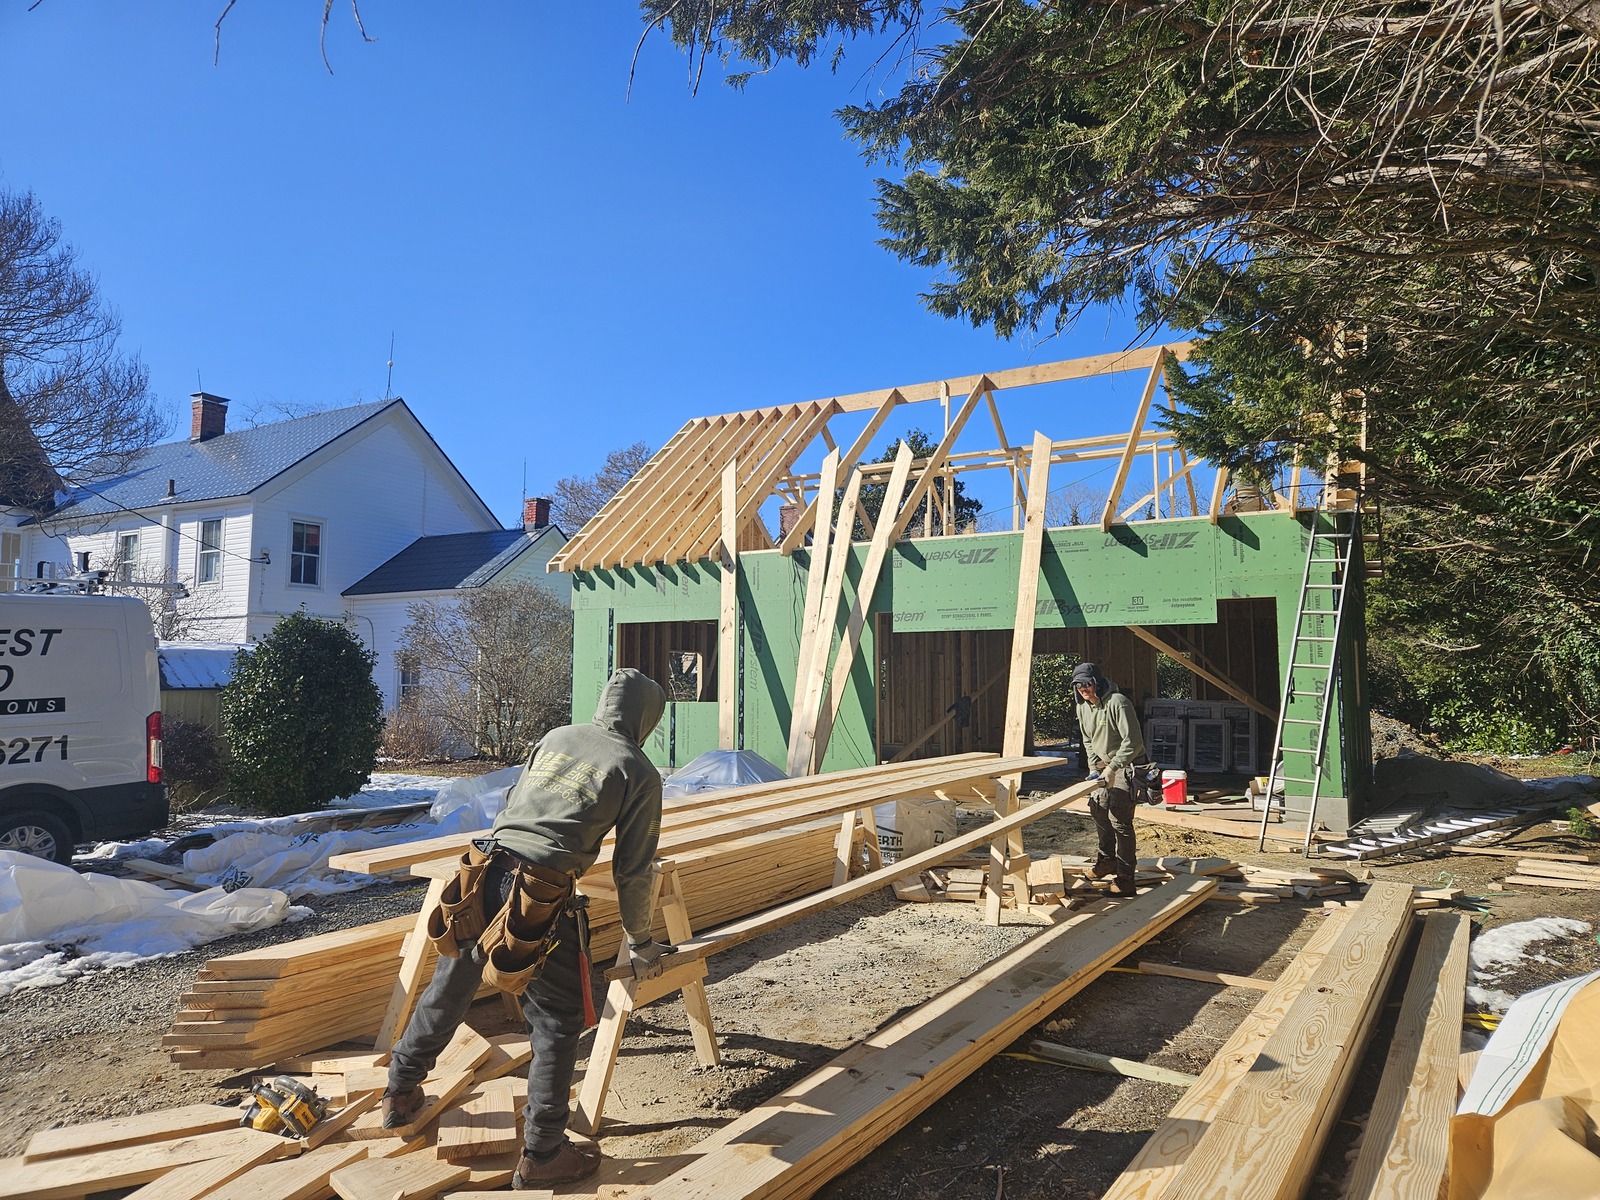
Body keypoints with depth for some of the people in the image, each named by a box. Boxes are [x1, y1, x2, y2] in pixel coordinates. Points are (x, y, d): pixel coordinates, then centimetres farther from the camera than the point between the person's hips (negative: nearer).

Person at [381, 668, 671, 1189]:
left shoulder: (555, 737, 15)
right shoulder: (640, 773, 1)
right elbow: (632, 872, 2)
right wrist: (641, 945, 15)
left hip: (481, 875, 6)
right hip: (542, 897, -6)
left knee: (447, 992, 25)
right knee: (557, 1023, 10)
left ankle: (400, 1095, 45)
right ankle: (542, 1156, 19)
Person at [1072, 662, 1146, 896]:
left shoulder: (1117, 702, -24)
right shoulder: (1082, 706, 2)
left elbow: (1132, 742, -26)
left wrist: (1112, 768, -27)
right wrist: (1094, 767, 3)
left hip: (1125, 765, -9)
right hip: (1103, 764, 9)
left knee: (1119, 819, -12)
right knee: (1098, 810, 15)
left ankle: (1125, 877, -5)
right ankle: (1107, 860, 34)